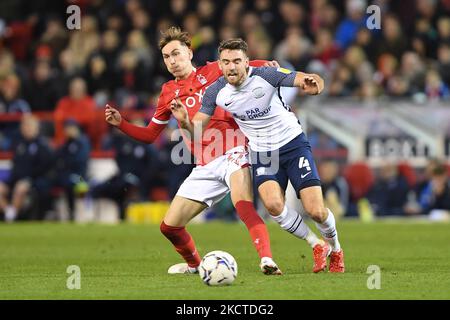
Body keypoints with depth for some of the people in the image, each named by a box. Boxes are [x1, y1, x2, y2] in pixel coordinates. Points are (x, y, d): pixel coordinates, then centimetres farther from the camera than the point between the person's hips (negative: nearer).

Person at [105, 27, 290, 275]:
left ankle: (266, 259, -41)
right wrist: (120, 123, 8)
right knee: (169, 226, 5)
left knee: (244, 207, -34)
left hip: (231, 154, -5)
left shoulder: (213, 72, 3)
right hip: (205, 168, 5)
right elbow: (150, 134, 23)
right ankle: (193, 264, 31)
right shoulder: (168, 92, 15)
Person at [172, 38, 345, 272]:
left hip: (293, 143, -2)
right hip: (261, 153, 2)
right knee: (273, 204, -26)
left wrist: (313, 85, -44)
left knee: (316, 211, -10)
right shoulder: (216, 92, -9)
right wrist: (184, 121, -27)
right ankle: (317, 247, -2)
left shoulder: (266, 75, -18)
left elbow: (311, 82, -20)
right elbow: (197, 129, -4)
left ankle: (335, 249, 24)